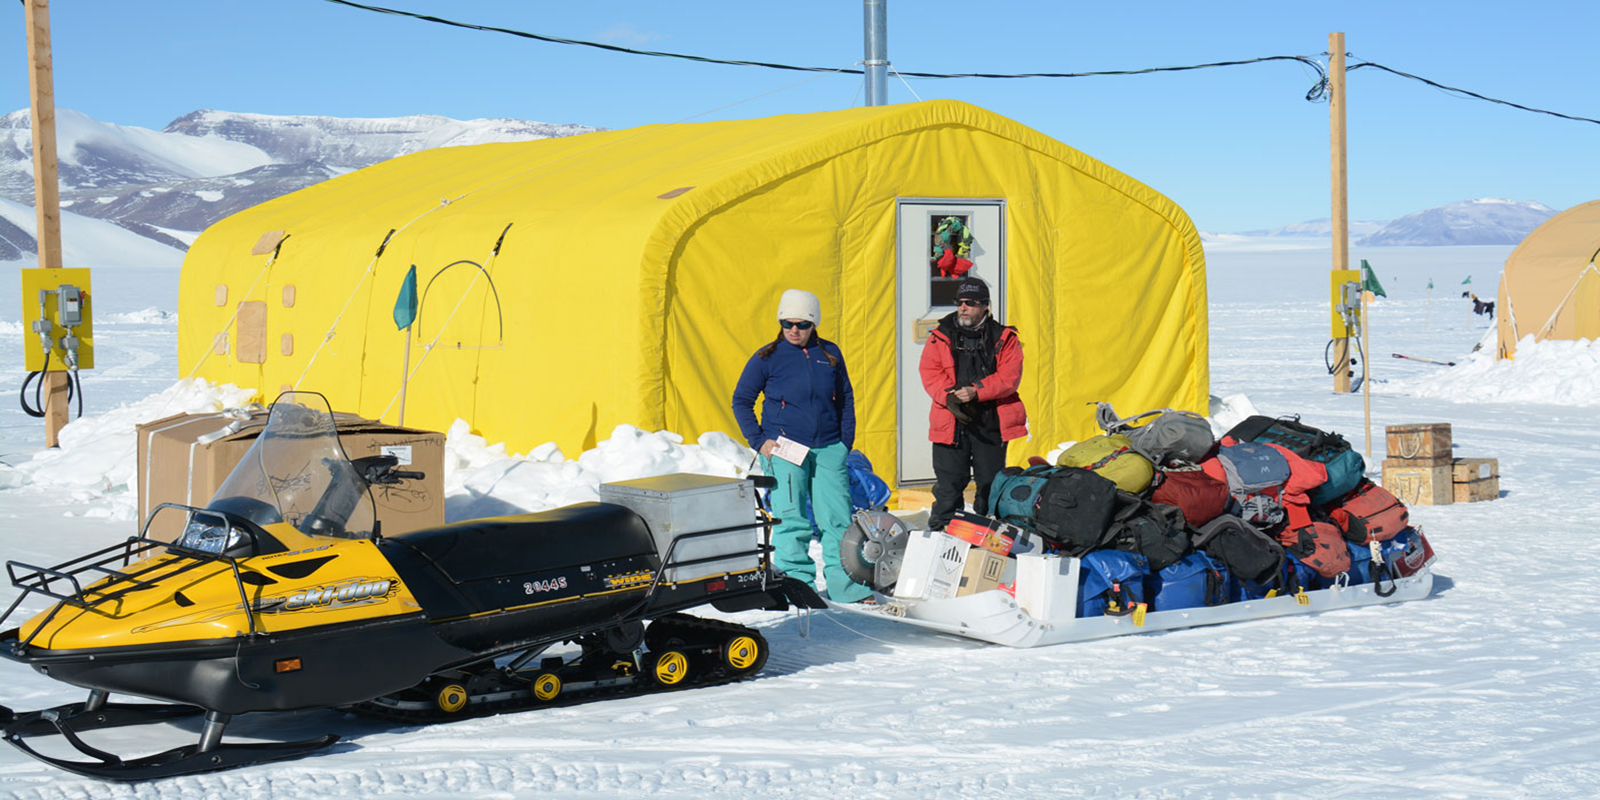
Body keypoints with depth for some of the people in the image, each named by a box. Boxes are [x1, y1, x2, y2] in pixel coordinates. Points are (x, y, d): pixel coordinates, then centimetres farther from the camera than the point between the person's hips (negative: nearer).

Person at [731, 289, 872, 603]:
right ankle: (797, 581, 3)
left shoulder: (830, 354, 9)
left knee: (837, 518, 0)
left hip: (828, 449, 3)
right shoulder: (767, 357, 1)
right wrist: (759, 441, -3)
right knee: (792, 520, -5)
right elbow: (741, 400, 6)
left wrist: (846, 441, 9)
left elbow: (845, 398, 18)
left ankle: (842, 581, 7)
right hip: (783, 448, -3)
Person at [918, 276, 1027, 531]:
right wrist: (949, 397, -18)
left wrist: (976, 392, -19)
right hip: (950, 422, 0)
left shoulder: (1004, 338, 3)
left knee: (990, 484, 9)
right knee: (949, 484, 1)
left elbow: (1010, 376, -7)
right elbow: (930, 372, -2)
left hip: (991, 423, 0)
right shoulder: (941, 337, 6)